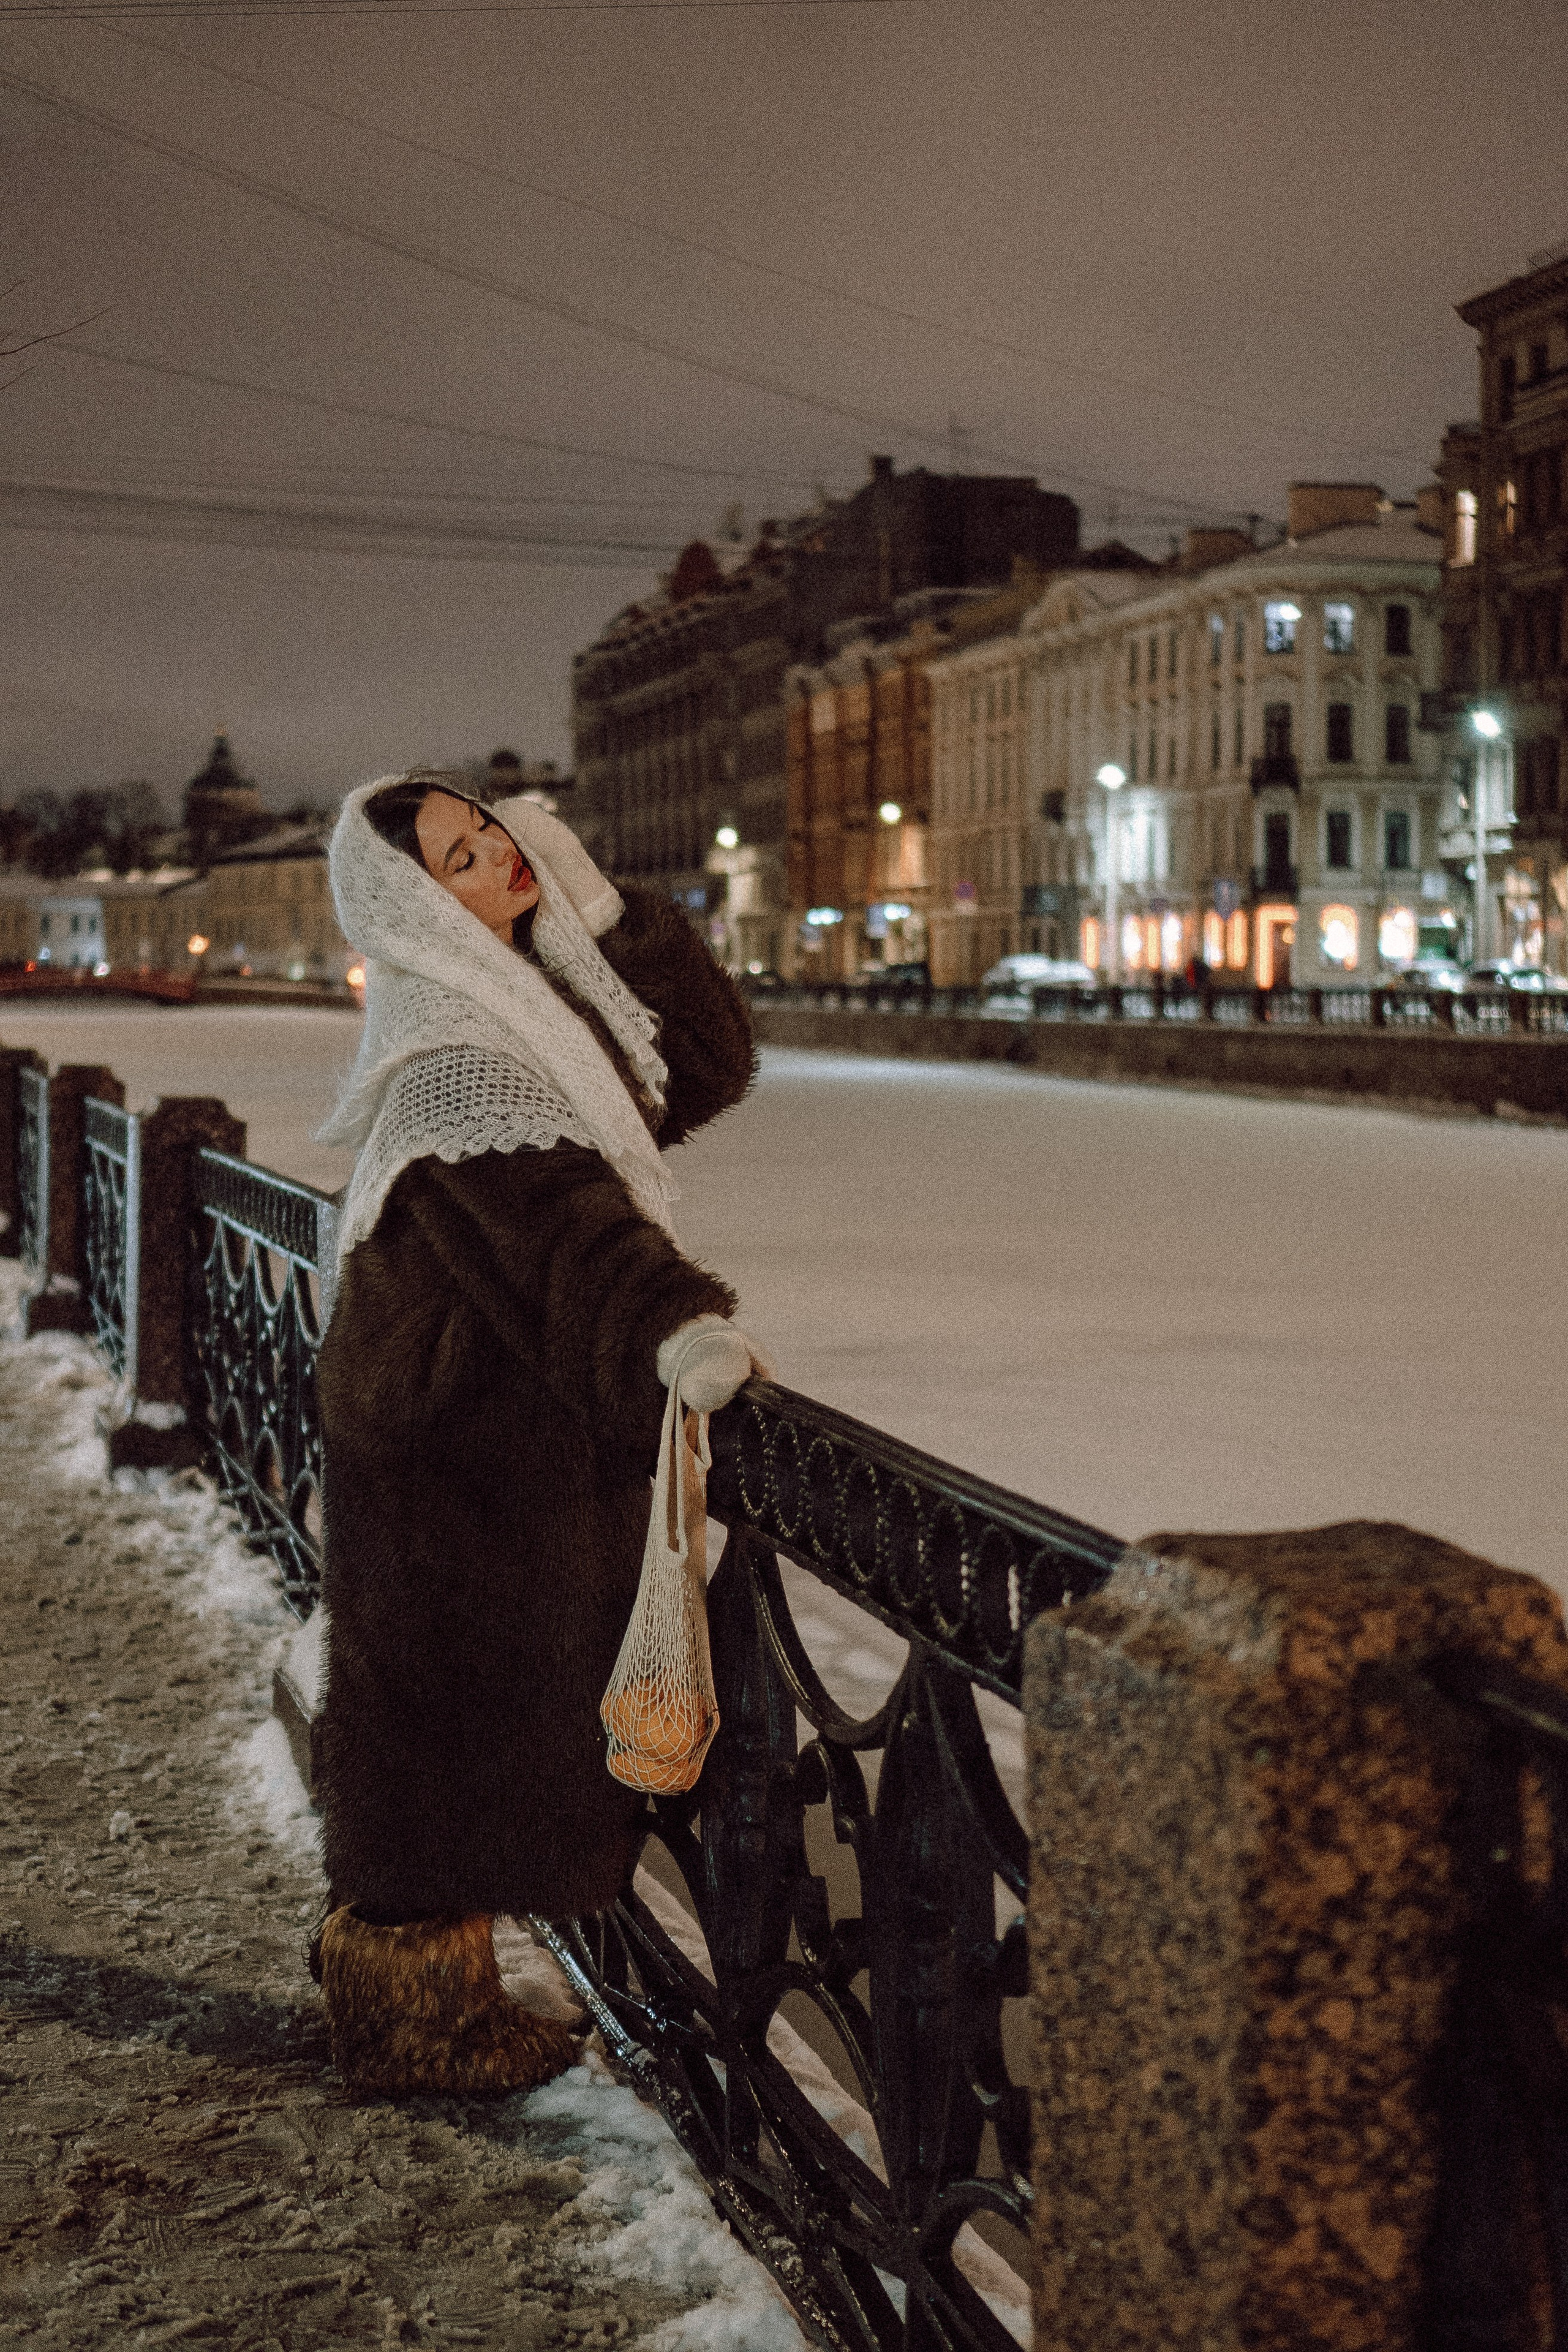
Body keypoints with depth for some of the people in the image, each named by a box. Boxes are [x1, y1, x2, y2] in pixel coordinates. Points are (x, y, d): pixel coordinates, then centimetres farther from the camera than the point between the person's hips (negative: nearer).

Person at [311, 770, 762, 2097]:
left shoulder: (533, 999, 10)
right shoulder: (448, 1044, -19)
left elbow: (705, 1067, 10)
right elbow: (542, 1210, -35)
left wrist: (604, 911, 0)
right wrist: (668, 1325, -50)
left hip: (514, 1436, 10)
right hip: (460, 1440, -10)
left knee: (478, 1724, 18)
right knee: (459, 1709, 1)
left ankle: (422, 1982, 33)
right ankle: (414, 2020, 16)